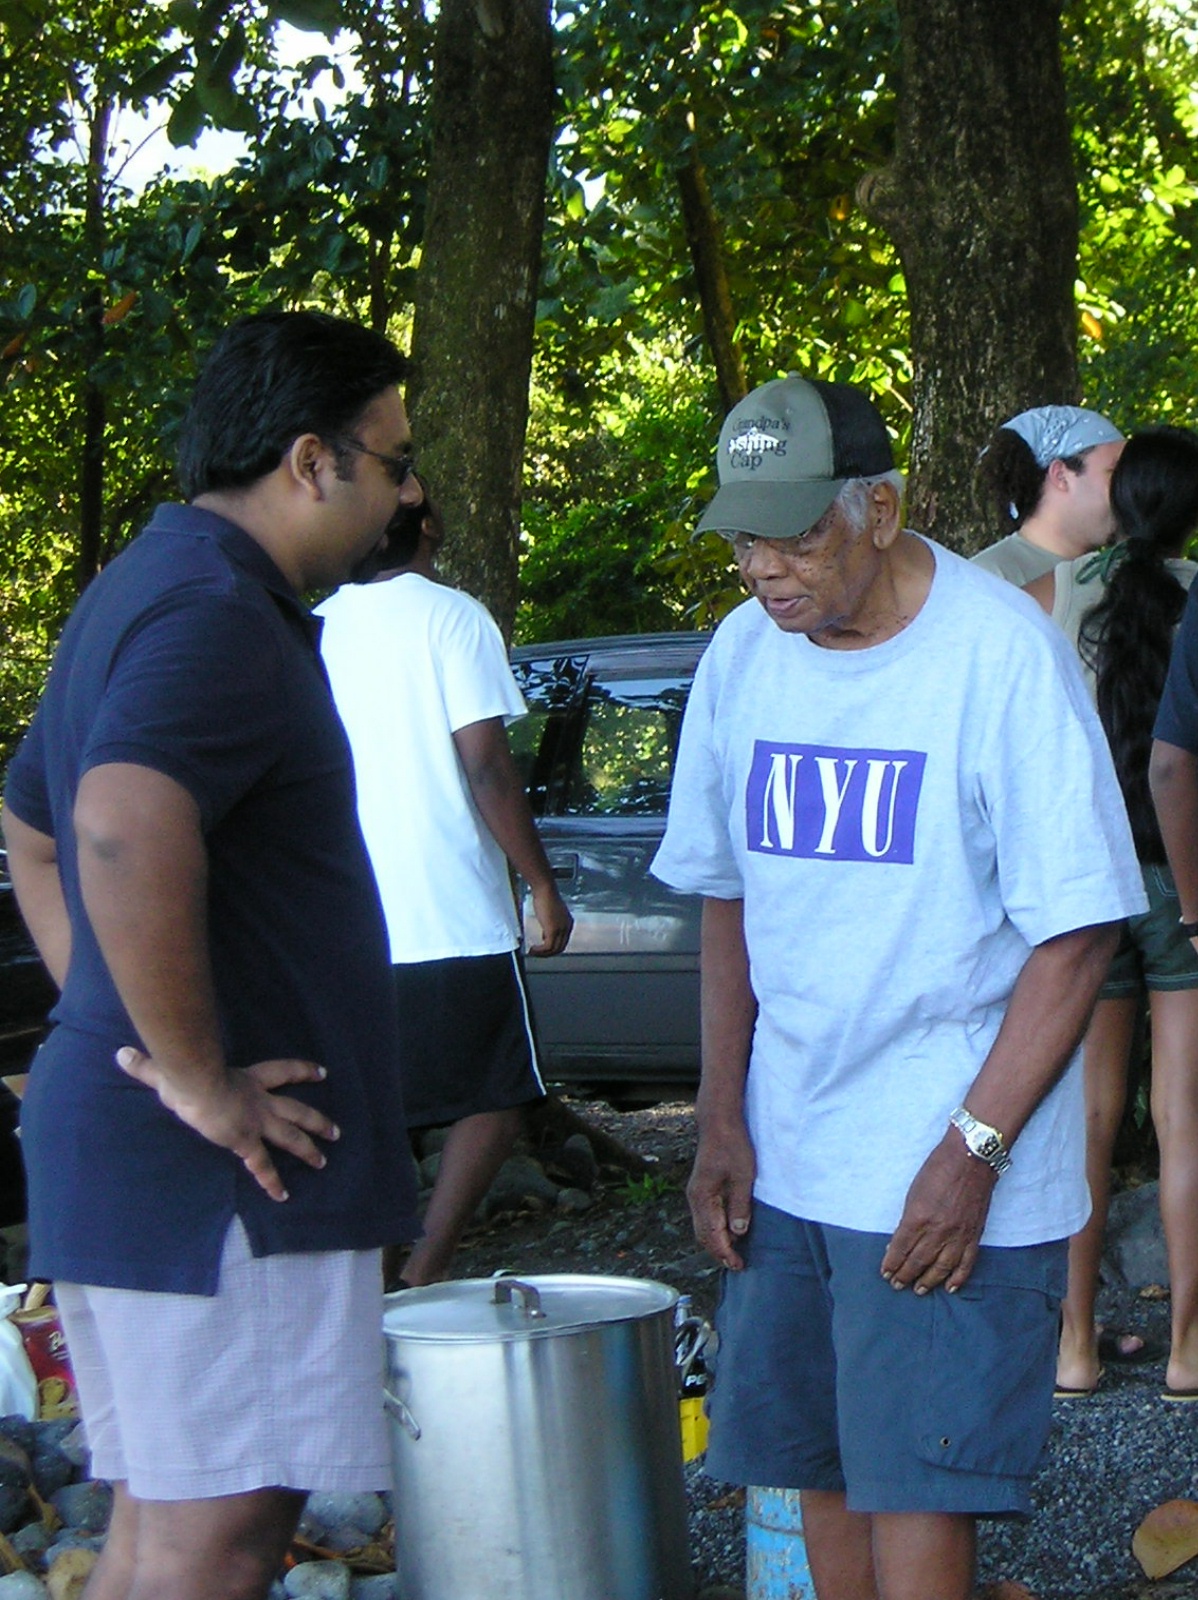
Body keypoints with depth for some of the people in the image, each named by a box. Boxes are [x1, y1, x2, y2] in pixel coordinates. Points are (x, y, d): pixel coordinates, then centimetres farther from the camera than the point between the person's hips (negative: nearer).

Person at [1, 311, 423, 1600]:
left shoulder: (137, 590, 17)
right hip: (220, 1168, -10)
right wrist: (193, 1078, -25)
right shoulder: (217, 615, -17)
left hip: (105, 1139, 10)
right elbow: (126, 834, -36)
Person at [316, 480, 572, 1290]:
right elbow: (487, 768, -13)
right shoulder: (451, 617, -7)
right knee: (496, 1098, 5)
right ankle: (426, 1270, -8)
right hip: (455, 920, -5)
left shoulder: (317, 631, 10)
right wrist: (544, 886, -6)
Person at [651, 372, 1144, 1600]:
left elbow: (1076, 933, -12)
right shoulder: (742, 654, 5)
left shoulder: (999, 653, -13)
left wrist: (973, 1151, -17)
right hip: (782, 1160, 6)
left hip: (948, 1170, -5)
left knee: (915, 1499, -7)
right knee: (820, 1475, 9)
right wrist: (721, 1119, 5)